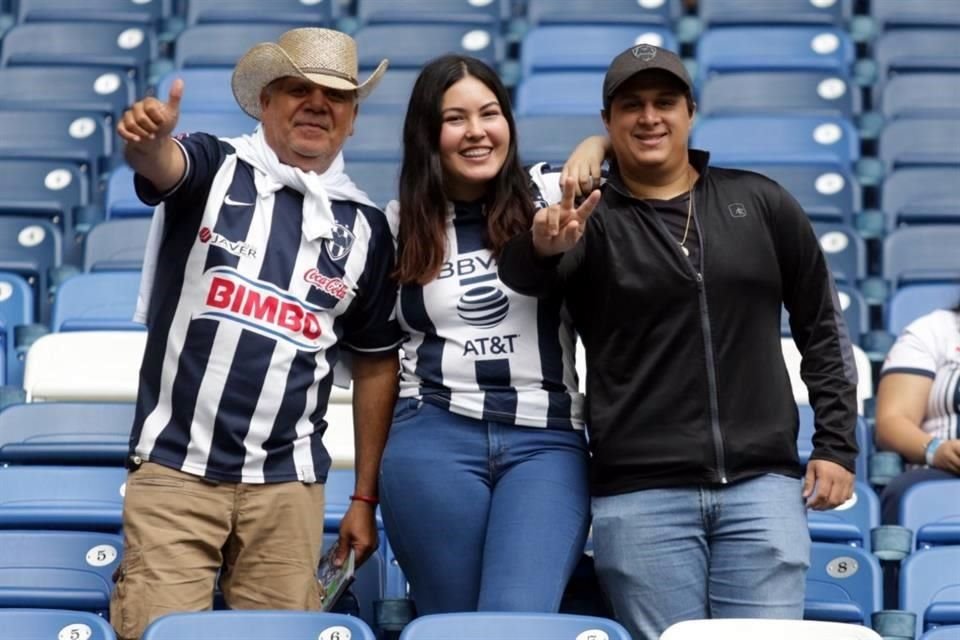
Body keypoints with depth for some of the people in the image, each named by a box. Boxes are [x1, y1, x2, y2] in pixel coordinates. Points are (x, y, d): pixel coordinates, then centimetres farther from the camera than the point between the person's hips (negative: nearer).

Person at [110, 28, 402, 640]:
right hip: (175, 468, -2)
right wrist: (149, 134, -49)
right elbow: (161, 164, -24)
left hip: (287, 483, 3)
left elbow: (377, 364, 12)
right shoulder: (213, 169, 1)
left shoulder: (365, 227, 7)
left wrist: (366, 499, 10)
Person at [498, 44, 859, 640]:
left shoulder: (761, 203, 9)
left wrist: (837, 444, 7)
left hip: (762, 485, 1)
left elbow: (823, 327, 14)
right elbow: (522, 275, -18)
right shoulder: (591, 221, 3)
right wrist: (542, 247, -42)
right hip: (642, 496, -1)